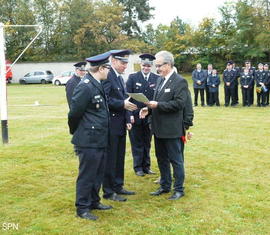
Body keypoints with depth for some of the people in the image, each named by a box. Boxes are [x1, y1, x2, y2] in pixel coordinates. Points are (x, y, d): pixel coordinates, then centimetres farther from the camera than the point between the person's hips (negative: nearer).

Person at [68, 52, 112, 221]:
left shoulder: (98, 85, 10)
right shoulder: (85, 87, -19)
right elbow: (74, 113, -15)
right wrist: (76, 132, 0)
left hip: (100, 140, 9)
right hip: (89, 140, -9)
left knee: (98, 173, 18)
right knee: (87, 175, 2)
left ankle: (94, 201, 33)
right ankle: (82, 208, 15)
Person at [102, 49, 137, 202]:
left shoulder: (120, 78, 17)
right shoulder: (107, 76, -14)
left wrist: (127, 120, 12)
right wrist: (123, 104, -25)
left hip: (121, 125, 9)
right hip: (111, 124, -9)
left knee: (120, 158, 16)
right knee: (110, 159, 0)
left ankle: (118, 186, 29)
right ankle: (108, 192, 11)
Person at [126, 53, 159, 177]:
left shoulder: (157, 79, 1)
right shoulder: (132, 77, -1)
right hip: (135, 116, -2)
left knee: (147, 142, 13)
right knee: (137, 143, 8)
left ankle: (146, 166, 25)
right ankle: (138, 167, 19)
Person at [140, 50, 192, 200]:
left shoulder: (180, 81, -12)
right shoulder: (160, 80, 12)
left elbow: (179, 103, -21)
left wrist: (158, 105, -23)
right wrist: (148, 108, -1)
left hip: (171, 129, -8)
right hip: (158, 127, 8)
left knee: (175, 160, 4)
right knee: (161, 159, 17)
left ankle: (179, 189, 16)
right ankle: (165, 186, 31)